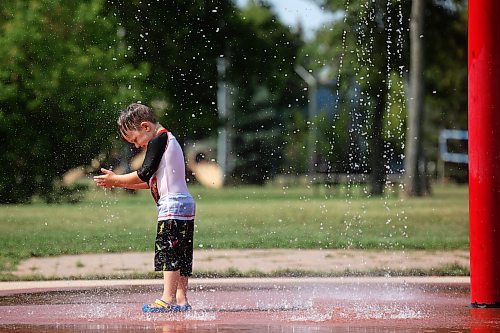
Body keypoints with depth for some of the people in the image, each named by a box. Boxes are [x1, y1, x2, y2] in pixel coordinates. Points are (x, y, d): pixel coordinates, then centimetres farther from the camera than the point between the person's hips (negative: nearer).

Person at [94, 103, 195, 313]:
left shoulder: (158, 141, -8)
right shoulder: (168, 139, 22)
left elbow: (145, 174, -12)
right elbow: (152, 181, 23)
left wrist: (116, 180, -2)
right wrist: (120, 183, 19)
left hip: (172, 206, -10)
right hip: (185, 207, 10)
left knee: (168, 252, -11)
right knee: (180, 255, 8)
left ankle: (168, 299, -15)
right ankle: (181, 299, 7)